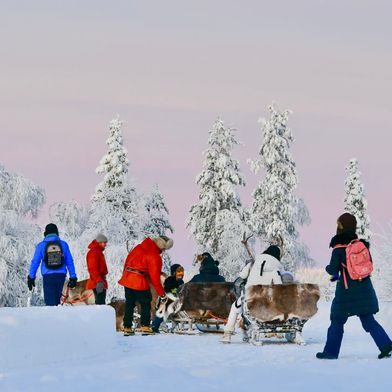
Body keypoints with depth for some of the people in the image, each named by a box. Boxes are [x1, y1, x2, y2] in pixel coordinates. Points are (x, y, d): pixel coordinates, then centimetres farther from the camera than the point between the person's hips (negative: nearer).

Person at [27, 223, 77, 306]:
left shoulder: (41, 246, 1)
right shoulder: (63, 244, 4)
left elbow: (35, 262, 2)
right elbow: (70, 262, 5)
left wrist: (31, 277, 10)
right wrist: (73, 277, 9)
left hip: (48, 277, -2)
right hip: (61, 276, 2)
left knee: (50, 302, -1)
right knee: (57, 300, 11)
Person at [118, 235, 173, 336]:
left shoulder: (139, 247, 10)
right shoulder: (155, 256, -12)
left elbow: (128, 260, 18)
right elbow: (155, 277, -12)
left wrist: (125, 274, 28)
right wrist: (162, 294, -4)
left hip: (127, 279, 7)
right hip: (139, 282, -7)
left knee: (129, 304, 13)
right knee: (145, 304, 5)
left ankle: (127, 328, 14)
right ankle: (145, 327, -2)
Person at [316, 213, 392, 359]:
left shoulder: (338, 249, -11)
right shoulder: (362, 244, 4)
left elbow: (333, 270, -11)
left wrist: (328, 268, 14)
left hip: (346, 291, -4)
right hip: (365, 289, 4)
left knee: (337, 321, 7)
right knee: (368, 320, 7)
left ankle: (330, 351, 12)